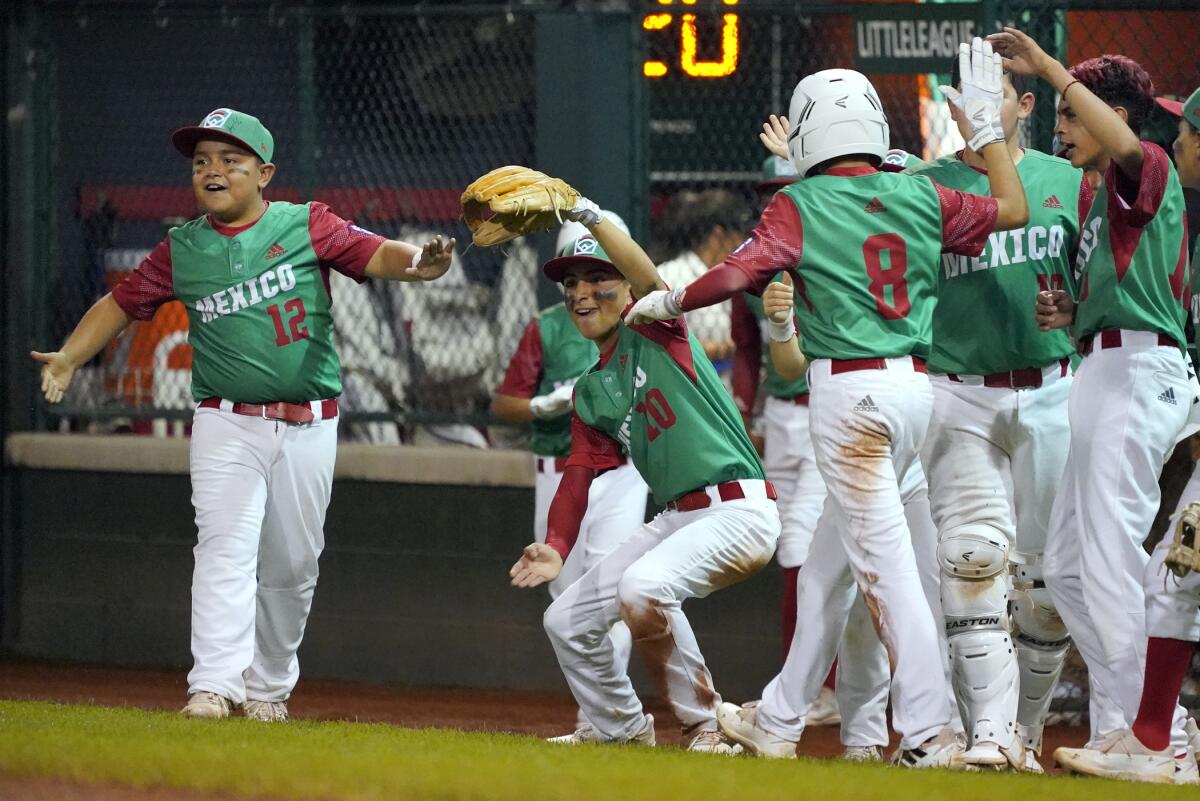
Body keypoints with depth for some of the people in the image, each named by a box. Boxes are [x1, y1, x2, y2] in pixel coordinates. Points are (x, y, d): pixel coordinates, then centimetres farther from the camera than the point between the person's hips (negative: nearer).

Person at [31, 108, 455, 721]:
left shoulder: (308, 226, 0)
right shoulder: (181, 251, 6)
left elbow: (375, 255, -11)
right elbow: (121, 302, 12)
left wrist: (419, 263, -33)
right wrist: (70, 356, -2)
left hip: (308, 425, 0)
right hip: (227, 424, 0)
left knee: (291, 566, 7)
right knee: (226, 545, -17)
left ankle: (268, 686, 23)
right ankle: (213, 685, -25)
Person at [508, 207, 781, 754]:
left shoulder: (656, 331, -1)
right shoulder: (590, 392, 17)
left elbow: (648, 279, -23)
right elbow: (580, 474, 11)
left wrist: (589, 216, -34)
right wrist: (557, 547, -5)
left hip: (739, 511, -9)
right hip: (675, 519, 9)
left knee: (642, 586, -33)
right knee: (566, 620, 9)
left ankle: (703, 724, -17)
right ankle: (619, 727, 31)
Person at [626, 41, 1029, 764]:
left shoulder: (802, 205, -7)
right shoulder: (921, 198, 8)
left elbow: (739, 272, -17)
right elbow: (1014, 210, 19)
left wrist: (672, 302, -1)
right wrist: (987, 123, 26)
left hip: (849, 391, -6)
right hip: (916, 386, 6)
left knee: (885, 560, -7)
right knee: (831, 558, 15)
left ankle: (930, 732, -13)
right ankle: (780, 722, 23)